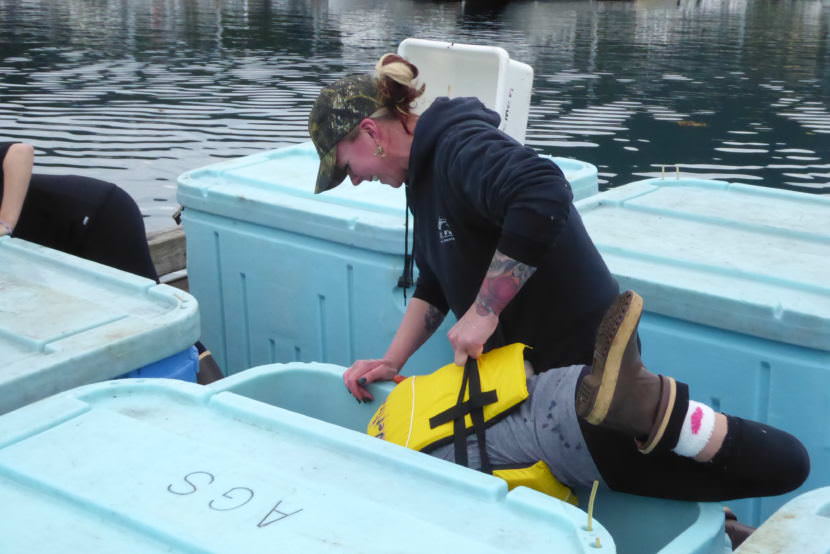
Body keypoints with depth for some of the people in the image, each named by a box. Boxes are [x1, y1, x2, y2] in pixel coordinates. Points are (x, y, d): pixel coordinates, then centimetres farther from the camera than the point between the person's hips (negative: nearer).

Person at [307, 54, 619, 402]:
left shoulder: (459, 149, -22)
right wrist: (392, 361, 4)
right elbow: (435, 283, 14)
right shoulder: (426, 168, 9)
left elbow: (545, 197, -41)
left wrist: (483, 310, -34)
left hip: (576, 355, -9)